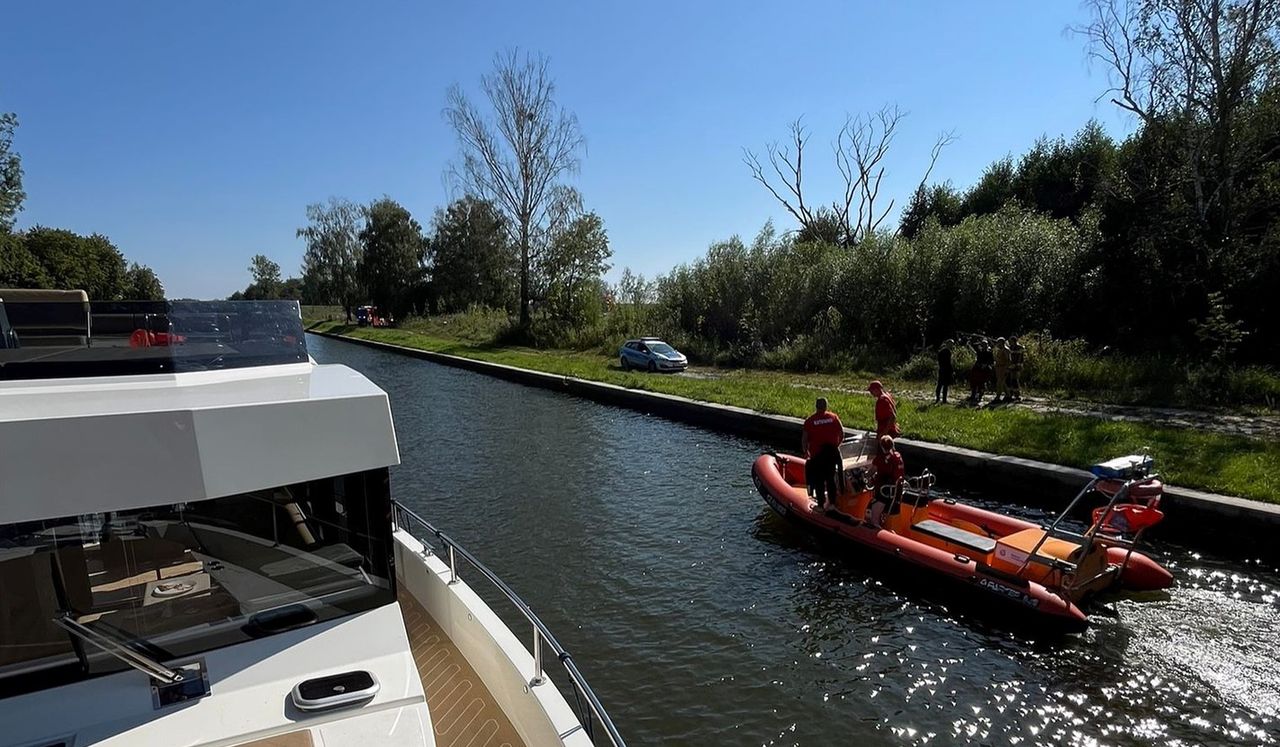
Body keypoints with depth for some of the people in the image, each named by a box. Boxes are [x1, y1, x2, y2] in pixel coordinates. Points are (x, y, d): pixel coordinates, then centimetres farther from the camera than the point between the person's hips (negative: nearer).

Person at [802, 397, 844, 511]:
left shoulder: (809, 420, -6)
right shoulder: (834, 417, 1)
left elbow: (804, 439, -6)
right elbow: (842, 434, 3)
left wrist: (806, 452, 8)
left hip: (817, 455, -3)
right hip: (833, 453, 3)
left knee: (818, 481, 7)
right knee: (831, 478, 16)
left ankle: (821, 505, 11)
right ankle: (833, 503, 21)